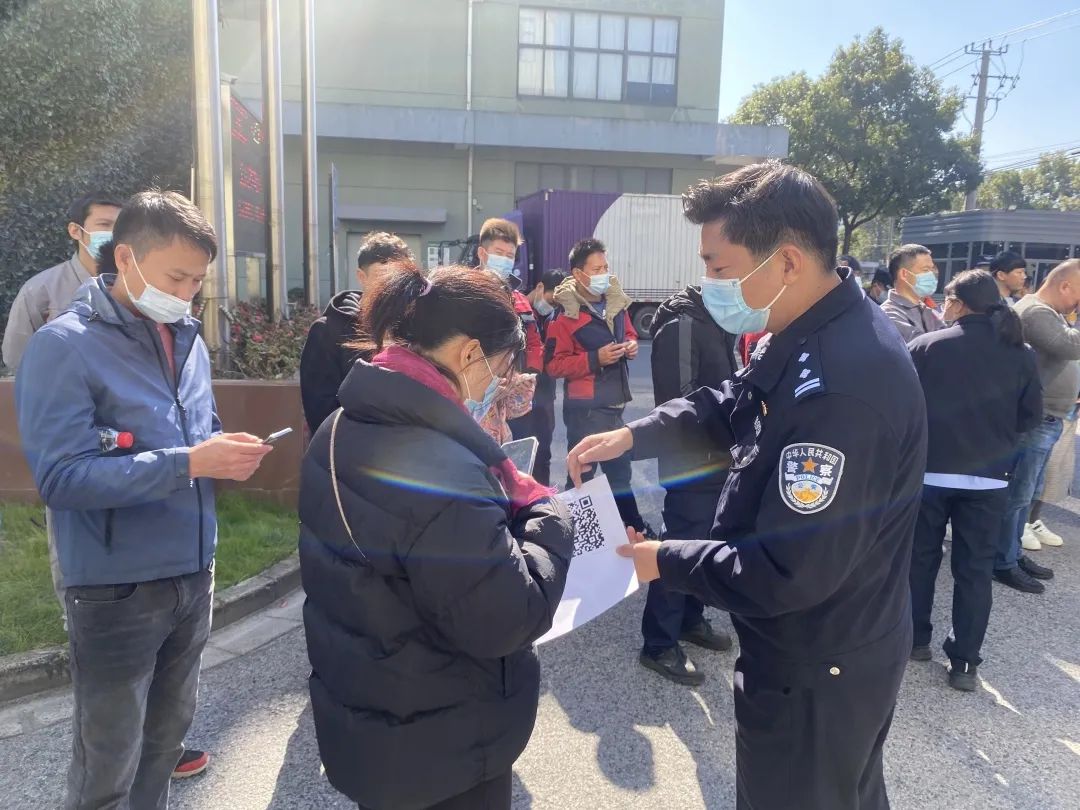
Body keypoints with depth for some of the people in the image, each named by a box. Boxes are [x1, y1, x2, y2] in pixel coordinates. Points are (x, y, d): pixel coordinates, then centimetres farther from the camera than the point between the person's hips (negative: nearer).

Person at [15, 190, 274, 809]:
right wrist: (189, 463, -28)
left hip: (193, 573, 7)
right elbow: (60, 477, -23)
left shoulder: (189, 342, 7)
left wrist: (229, 454, -7)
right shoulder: (63, 346, -15)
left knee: (168, 735, 23)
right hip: (117, 588, -6)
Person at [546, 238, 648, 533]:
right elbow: (554, 364, -17)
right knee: (582, 474, 4)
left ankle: (633, 527, 36)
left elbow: (628, 332, 21)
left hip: (615, 404, 7)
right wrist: (595, 359, -23)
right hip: (584, 408, -7)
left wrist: (630, 344, -1)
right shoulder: (566, 312, -15)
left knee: (620, 469, 21)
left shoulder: (616, 300, 5)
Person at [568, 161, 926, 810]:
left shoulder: (842, 388, -35)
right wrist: (634, 435, -4)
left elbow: (791, 572, -33)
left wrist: (665, 560, -18)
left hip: (816, 672, -9)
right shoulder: (818, 335, -2)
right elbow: (731, 407, 11)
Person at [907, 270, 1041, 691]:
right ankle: (965, 661, 12)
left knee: (920, 558, 14)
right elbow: (1031, 416, 5)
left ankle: (915, 639, 24)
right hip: (988, 476, 2)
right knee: (976, 569, 9)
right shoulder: (1021, 354, -1)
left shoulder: (925, 346, -8)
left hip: (929, 470, -2)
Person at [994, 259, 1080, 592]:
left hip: (1046, 420, 11)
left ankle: (1014, 553, 28)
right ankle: (1003, 562, 7)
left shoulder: (1048, 313, 17)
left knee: (1027, 493, 17)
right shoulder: (1035, 312, -16)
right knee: (1017, 494, -3)